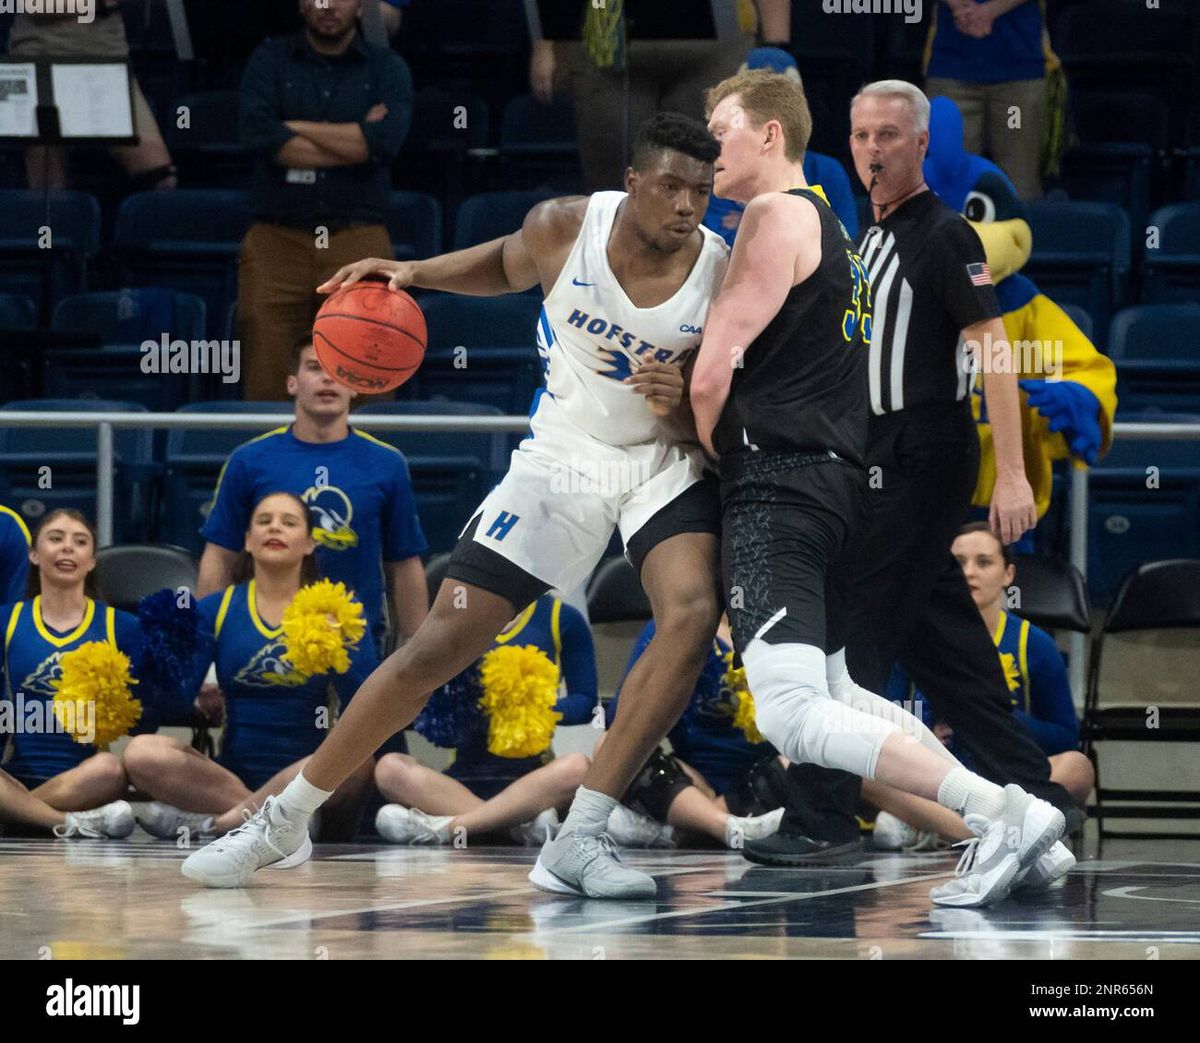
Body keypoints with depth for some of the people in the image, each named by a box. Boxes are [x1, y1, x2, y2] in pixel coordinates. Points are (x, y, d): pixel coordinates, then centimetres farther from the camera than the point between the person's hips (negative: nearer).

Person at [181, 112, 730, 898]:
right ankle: (284, 820, 13)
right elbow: (505, 267, 12)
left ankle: (580, 841, -24)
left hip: (666, 459, -1)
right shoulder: (564, 228, -13)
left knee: (693, 615, -30)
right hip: (562, 457, 1)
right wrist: (413, 272, -3)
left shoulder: (725, 279, -17)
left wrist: (686, 401, -31)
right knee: (440, 646, -3)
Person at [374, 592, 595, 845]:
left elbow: (585, 702, 7)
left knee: (577, 768, -36)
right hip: (466, 773, 2)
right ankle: (523, 823, -36)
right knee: (389, 767, -27)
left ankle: (447, 827, -36)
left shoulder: (561, 617, 8)